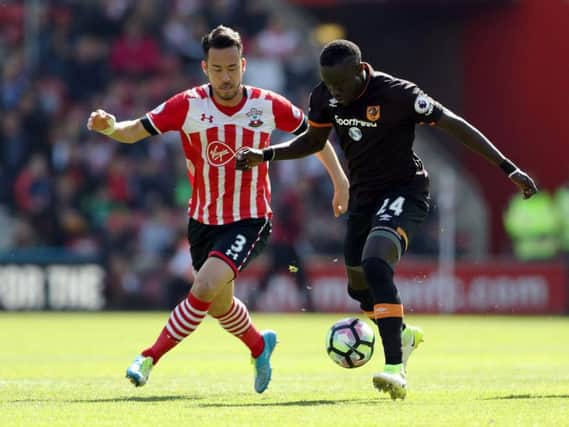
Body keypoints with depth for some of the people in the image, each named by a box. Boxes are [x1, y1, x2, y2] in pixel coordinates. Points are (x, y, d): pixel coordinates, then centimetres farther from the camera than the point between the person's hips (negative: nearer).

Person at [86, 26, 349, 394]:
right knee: (219, 304, 17)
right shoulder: (188, 105, -12)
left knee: (206, 286, -25)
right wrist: (110, 126, -38)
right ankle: (260, 346, 49)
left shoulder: (267, 106, -10)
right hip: (204, 221, 3)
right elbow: (135, 131, -16)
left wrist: (341, 182, 5)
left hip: (250, 221, -3)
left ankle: (150, 358, -16)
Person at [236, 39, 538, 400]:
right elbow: (313, 141, 14)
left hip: (404, 191, -7)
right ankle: (404, 334, 47)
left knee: (375, 264, -31)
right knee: (360, 288, 14)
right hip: (364, 194, 7)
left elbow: (454, 124, -20)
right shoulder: (324, 98, -5)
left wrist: (508, 168, -21)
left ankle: (396, 369, -35)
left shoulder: (398, 94, -24)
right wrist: (266, 155, -1)